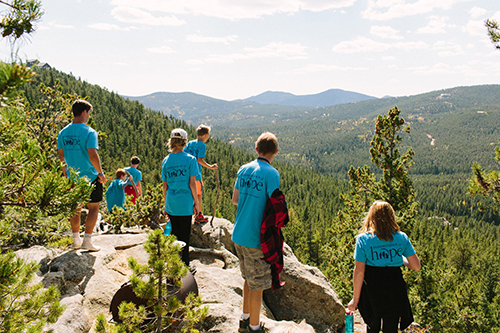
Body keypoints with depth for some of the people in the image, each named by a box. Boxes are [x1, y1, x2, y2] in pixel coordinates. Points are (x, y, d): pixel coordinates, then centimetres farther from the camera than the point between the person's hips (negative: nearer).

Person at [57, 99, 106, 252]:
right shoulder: (89, 132, -15)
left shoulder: (63, 132, 4)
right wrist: (101, 173, -12)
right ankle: (87, 240, 5)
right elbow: (92, 155, -22)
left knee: (75, 208, 16)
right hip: (90, 177, -6)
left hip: (72, 177, 6)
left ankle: (76, 239, 21)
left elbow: (61, 155, 11)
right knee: (93, 208, 6)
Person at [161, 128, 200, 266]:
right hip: (185, 203, -3)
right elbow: (192, 184, -9)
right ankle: (184, 264, 13)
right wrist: (196, 203, 0)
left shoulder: (166, 161, 3)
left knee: (175, 234, 15)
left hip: (171, 204, 4)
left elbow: (165, 185, 7)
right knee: (184, 235, 7)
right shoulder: (190, 159, -8)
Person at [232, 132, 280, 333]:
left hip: (238, 234, 7)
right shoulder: (271, 174, -14)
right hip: (256, 237, -7)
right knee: (257, 284, 7)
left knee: (248, 278, 23)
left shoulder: (243, 170, 6)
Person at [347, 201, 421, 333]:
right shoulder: (401, 238, -4)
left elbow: (359, 272, -10)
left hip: (371, 292, -1)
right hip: (395, 290, 1)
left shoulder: (363, 239, -9)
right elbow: (416, 266, -2)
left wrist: (355, 299, -1)